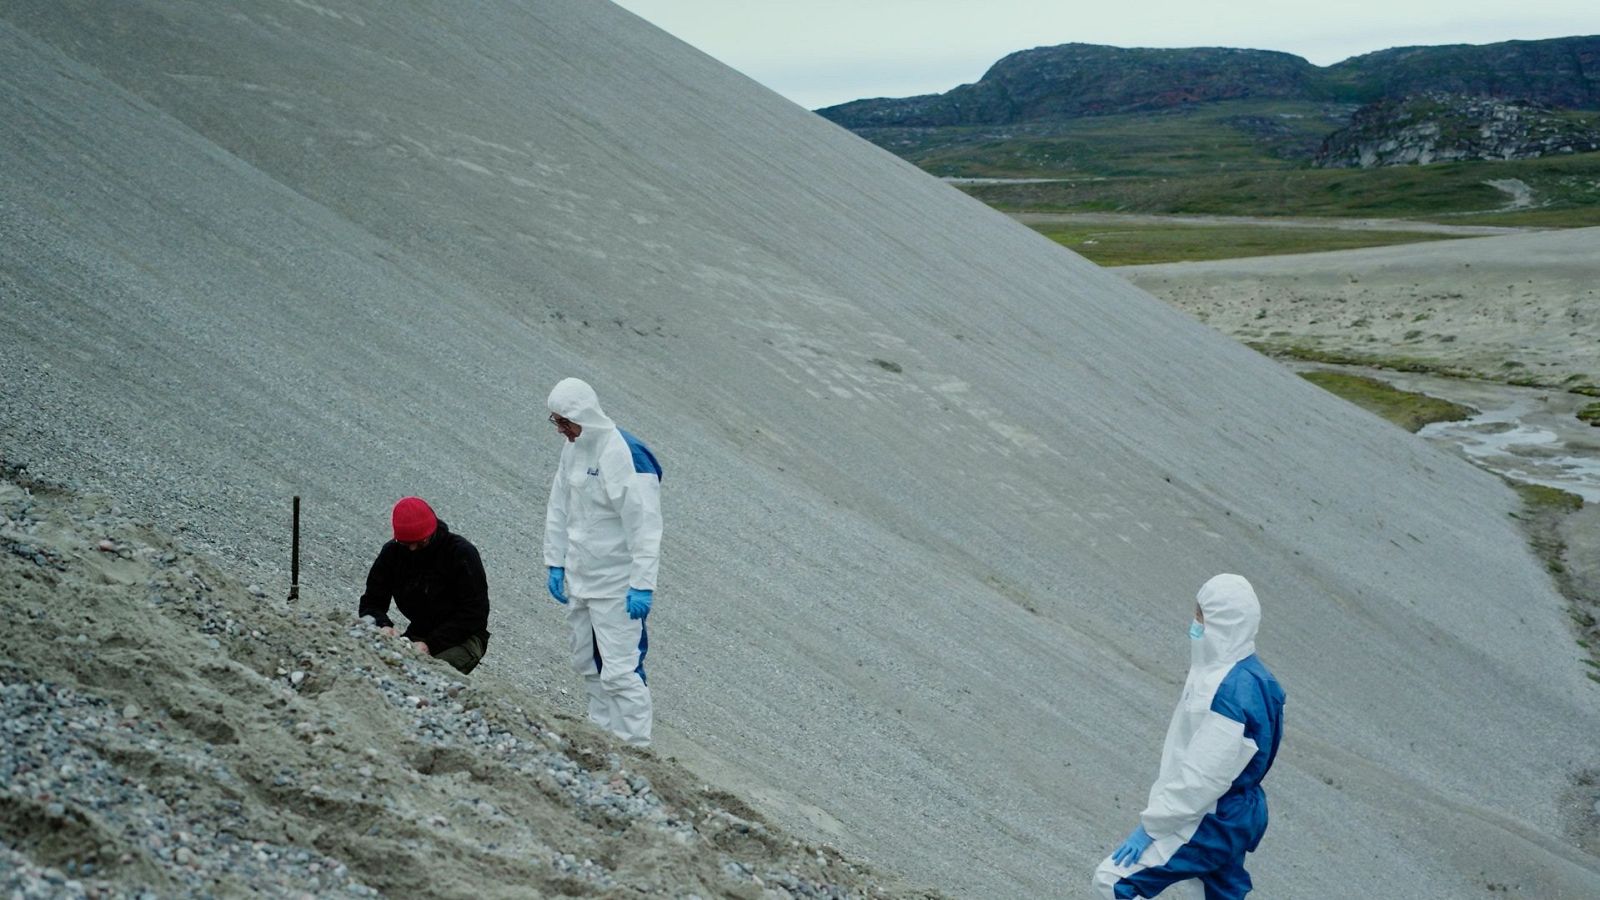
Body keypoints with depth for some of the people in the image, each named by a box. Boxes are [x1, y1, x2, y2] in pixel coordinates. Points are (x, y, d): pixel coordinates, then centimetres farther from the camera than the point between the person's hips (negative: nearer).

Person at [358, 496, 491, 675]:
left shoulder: (462, 552, -15)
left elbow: (474, 614, -16)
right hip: (418, 635, 4)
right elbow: (371, 603, 0)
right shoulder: (392, 552, -2)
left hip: (463, 638, -4)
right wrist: (383, 626, -25)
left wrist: (430, 645, -25)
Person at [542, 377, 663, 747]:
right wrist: (556, 563, 14)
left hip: (616, 587, -9)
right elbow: (559, 508, 15)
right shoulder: (574, 448, 5)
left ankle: (637, 748, -1)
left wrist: (642, 586, -22)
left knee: (619, 670, -9)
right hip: (580, 578, 9)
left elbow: (645, 528, -21)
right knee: (587, 664, 16)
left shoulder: (628, 457, -21)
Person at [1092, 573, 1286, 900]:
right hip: (1232, 812, 10)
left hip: (1211, 824, -10)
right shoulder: (1244, 673, 2)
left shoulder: (1230, 693, -29)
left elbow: (1202, 777, -27)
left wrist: (1150, 827, -19)